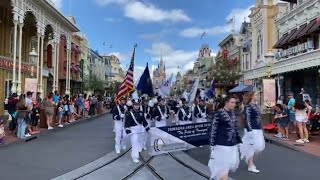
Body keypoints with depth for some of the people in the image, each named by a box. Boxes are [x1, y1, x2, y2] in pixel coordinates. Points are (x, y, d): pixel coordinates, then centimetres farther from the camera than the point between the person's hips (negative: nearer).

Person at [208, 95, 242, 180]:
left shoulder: (233, 113, 9)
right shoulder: (218, 113, -13)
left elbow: (235, 128, 16)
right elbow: (214, 130, -13)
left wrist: (238, 141, 15)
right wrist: (212, 144, -14)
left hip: (233, 144, 8)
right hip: (222, 145, -8)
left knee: (233, 163, 16)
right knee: (223, 165, -1)